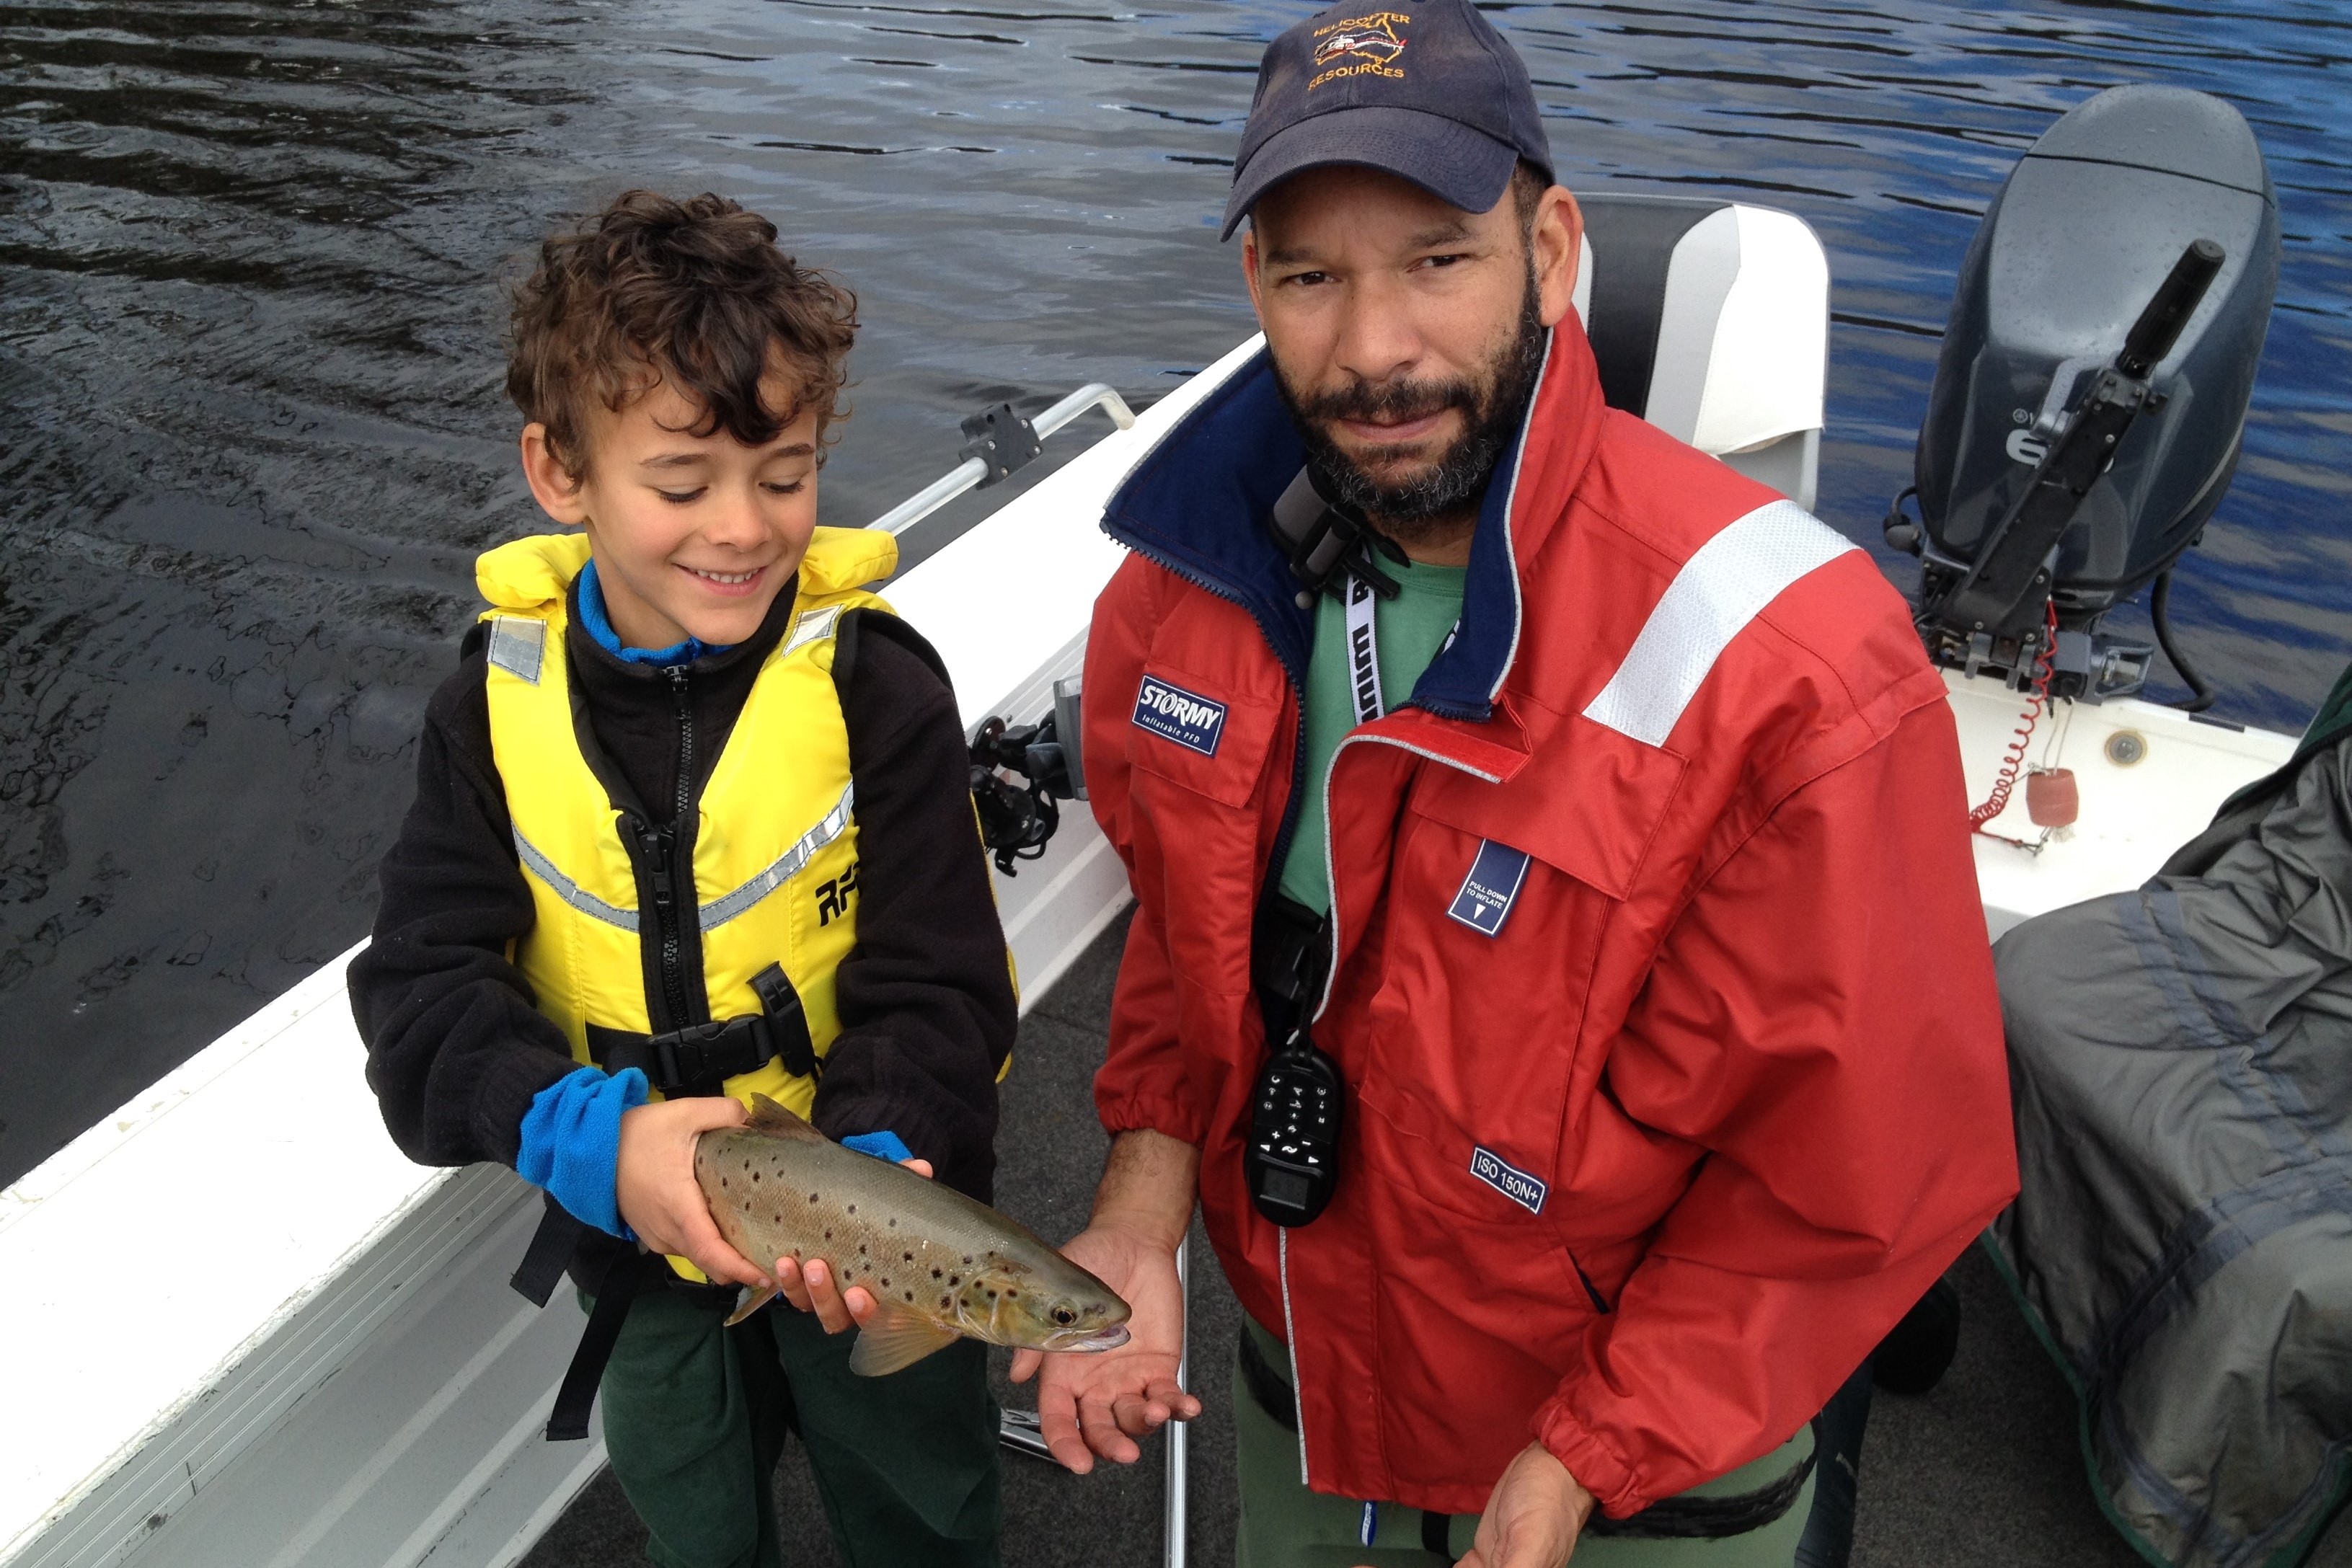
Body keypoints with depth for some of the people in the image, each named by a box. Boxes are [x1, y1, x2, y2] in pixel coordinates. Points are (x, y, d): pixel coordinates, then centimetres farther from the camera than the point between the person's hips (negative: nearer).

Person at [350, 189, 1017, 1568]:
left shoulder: (877, 687, -20)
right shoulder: (498, 706, -11)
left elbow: (934, 989, -18)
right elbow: (425, 994, -14)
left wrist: (875, 1158, -37)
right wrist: (592, 1135, -31)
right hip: (642, 1249, 3)